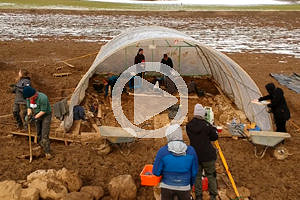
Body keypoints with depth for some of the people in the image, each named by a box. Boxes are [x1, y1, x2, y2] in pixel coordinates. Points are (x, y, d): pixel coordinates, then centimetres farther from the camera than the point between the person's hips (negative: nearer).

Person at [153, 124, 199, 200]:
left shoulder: (162, 151, -17)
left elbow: (156, 172, -10)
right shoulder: (190, 151, -11)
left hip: (167, 186, -1)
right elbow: (194, 172, -1)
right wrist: (191, 184, 17)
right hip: (184, 187, 1)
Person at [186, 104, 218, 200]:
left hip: (195, 155, 4)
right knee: (211, 175, 11)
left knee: (197, 176, 12)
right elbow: (215, 137, -5)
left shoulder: (189, 125, -2)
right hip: (207, 155, -3)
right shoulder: (206, 125, -14)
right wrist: (213, 129, 11)